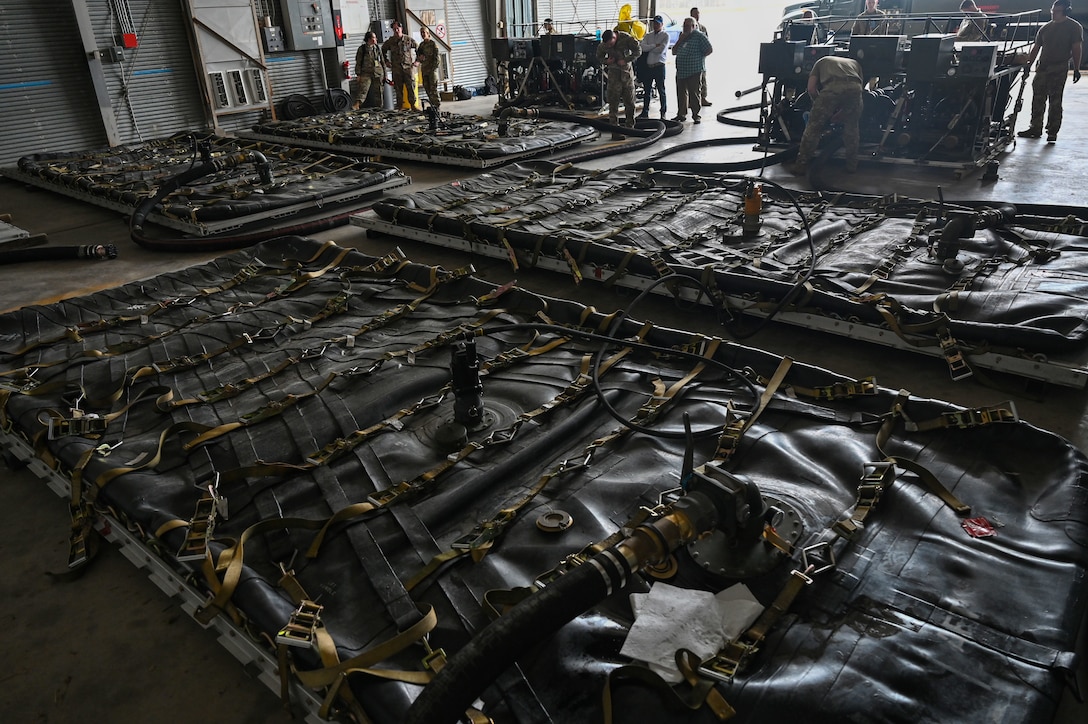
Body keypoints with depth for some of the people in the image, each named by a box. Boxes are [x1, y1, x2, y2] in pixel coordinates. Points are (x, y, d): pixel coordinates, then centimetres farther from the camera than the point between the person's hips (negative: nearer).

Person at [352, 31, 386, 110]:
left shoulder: (377, 48, 11)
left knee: (378, 91, 6)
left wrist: (384, 74, 13)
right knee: (363, 89, -18)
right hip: (366, 73, -4)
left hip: (378, 73, 4)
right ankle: (357, 105, -27)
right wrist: (358, 74, -7)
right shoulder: (362, 49, 0)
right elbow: (358, 62, -1)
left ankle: (379, 107, 15)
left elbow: (382, 61, 16)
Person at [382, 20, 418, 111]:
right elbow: (383, 50, 23)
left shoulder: (409, 40, 2)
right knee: (398, 88, 3)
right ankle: (399, 105, 8)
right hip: (396, 68, 1)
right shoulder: (390, 41, 6)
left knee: (411, 86, -6)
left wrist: (416, 61, 6)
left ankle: (413, 105, -2)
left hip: (408, 67, -1)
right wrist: (386, 61, 16)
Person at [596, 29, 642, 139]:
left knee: (630, 102, 8)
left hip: (627, 72, 1)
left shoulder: (626, 38, -11)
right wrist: (605, 61, -12)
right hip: (614, 73, -1)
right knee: (613, 103, -7)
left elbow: (638, 51, -6)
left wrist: (625, 60, -17)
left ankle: (630, 126, 23)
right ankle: (615, 131, -7)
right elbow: (599, 56, 10)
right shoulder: (603, 45, -6)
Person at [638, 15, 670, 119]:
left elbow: (661, 49, -14)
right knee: (647, 90, 8)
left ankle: (663, 112, 8)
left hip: (659, 66, -4)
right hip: (648, 66, 4)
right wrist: (655, 45, -13)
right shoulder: (648, 35, 12)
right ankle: (645, 112, 15)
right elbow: (642, 47, -5)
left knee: (661, 90, 1)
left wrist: (649, 48, -5)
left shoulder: (665, 36, 1)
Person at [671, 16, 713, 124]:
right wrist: (680, 40, 2)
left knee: (694, 93, -4)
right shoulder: (682, 37, 18)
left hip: (694, 70, -7)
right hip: (681, 70, 7)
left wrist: (698, 57, -6)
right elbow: (674, 52, 15)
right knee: (681, 93, 8)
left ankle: (695, 115, 4)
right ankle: (681, 114, 17)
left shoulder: (699, 36, -4)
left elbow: (709, 49, -9)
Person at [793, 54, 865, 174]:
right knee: (851, 126, 22)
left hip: (832, 87, -3)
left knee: (814, 126, 6)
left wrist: (819, 104, 35)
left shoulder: (821, 62, 35)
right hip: (854, 87, 3)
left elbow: (811, 88, 21)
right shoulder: (855, 63, 41)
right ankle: (852, 165, 25)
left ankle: (801, 165, 4)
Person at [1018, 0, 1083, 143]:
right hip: (1042, 67, 5)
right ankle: (1035, 128, 15)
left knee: (1055, 100, -3)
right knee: (1038, 98, 6)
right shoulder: (1045, 28, 13)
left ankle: (1052, 132, 2)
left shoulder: (1074, 27, 1)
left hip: (1059, 68, -5)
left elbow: (1076, 48, -3)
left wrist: (1076, 69, -9)